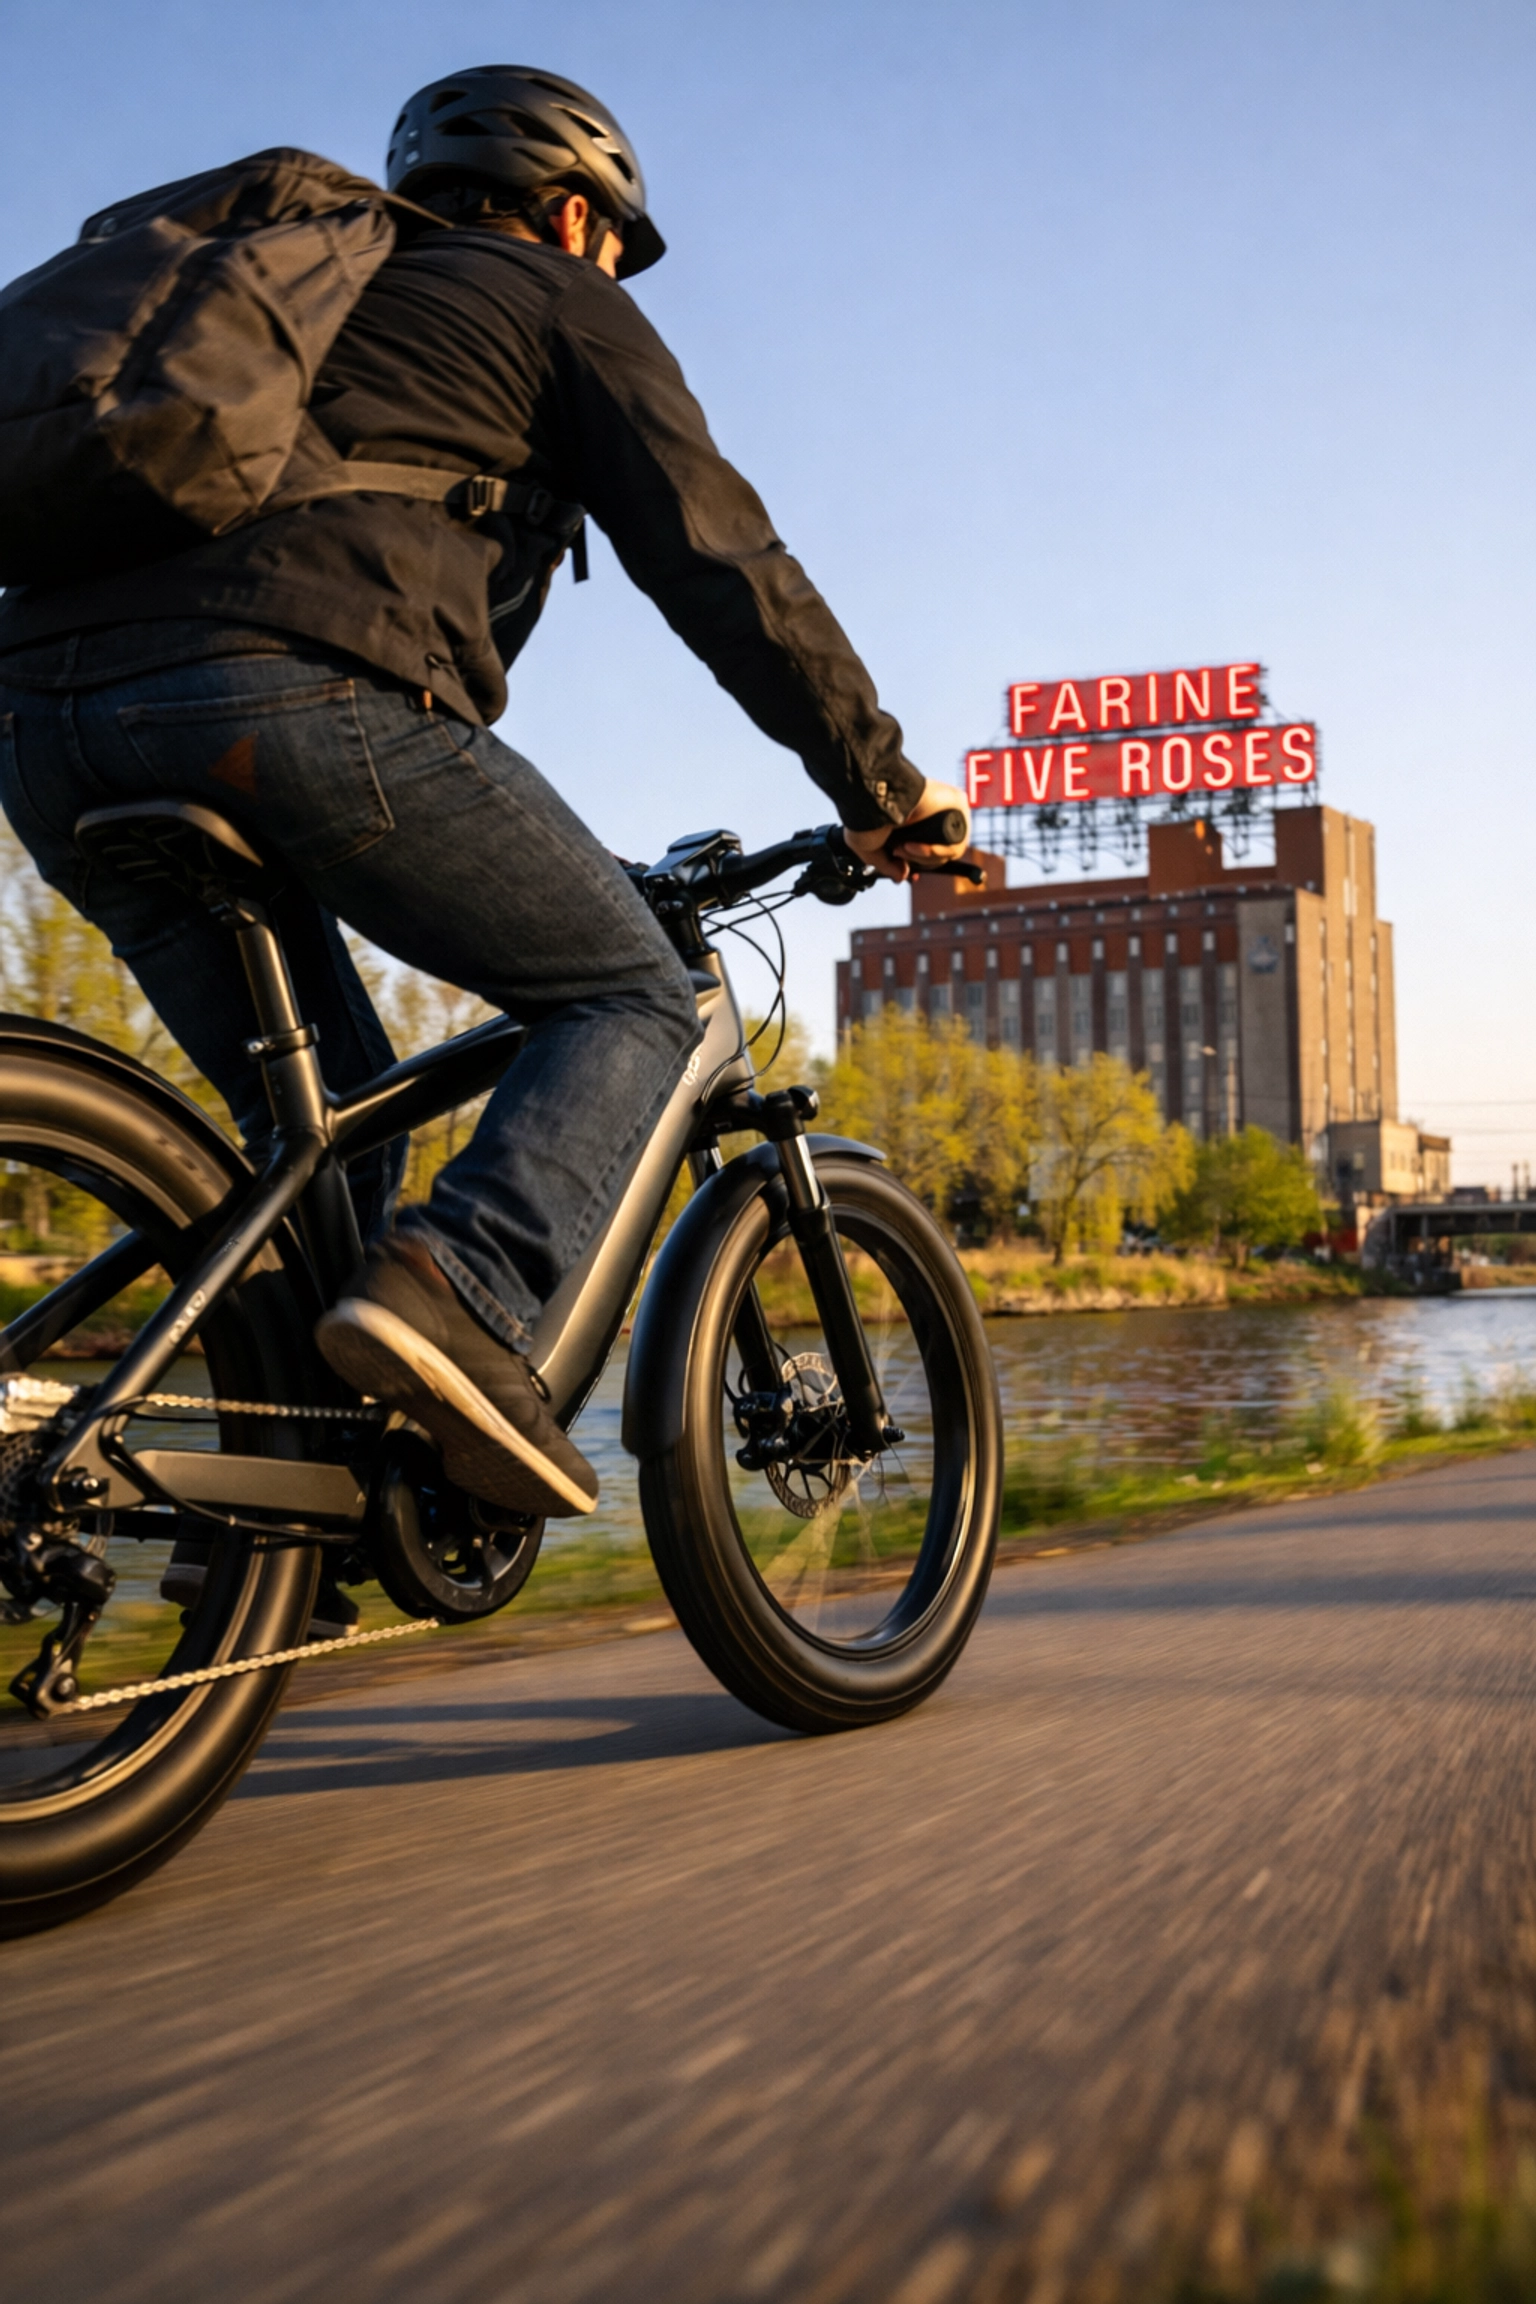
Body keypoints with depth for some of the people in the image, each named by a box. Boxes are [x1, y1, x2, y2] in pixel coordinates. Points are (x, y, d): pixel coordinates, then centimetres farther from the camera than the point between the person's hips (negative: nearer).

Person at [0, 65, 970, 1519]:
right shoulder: (560, 305, 20)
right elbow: (721, 564, 10)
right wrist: (882, 786, 16)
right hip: (293, 689, -7)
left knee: (320, 1110, 21)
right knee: (632, 1002, 6)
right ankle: (463, 1290, -18)